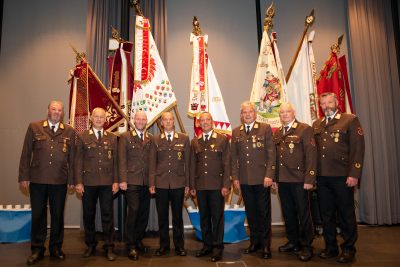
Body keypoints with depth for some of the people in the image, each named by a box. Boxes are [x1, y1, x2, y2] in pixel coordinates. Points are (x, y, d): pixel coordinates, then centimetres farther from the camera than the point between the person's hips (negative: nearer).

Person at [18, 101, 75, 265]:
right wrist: (24, 176, 0)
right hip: (37, 179, 0)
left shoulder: (69, 131, 8)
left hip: (60, 181, 1)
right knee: (38, 214, 8)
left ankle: (55, 248, 24)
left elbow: (72, 157, 7)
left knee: (57, 214, 9)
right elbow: (26, 153, 5)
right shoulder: (34, 127, 7)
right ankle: (37, 250, 22)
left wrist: (71, 179, 3)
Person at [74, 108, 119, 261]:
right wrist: (78, 182, -3)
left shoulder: (112, 138, 11)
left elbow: (115, 161, 9)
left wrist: (116, 181, 1)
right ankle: (90, 245, 25)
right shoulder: (82, 136, 7)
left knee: (107, 214, 1)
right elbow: (78, 160, 4)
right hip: (88, 182, 0)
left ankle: (109, 247, 11)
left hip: (107, 183, 0)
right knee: (88, 215, 9)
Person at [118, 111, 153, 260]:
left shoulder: (151, 139, 12)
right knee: (133, 211, -7)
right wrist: (122, 180, -9)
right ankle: (131, 246, 7)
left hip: (147, 182, 4)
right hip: (132, 181, -4)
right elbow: (122, 160, -1)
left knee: (144, 212, 9)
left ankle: (139, 241, 27)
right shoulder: (125, 137, 4)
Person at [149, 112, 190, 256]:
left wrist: (187, 183, 2)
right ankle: (164, 245, 23)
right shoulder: (155, 140, 7)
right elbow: (152, 163, 6)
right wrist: (151, 183, 0)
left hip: (178, 183, 0)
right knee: (162, 216, 8)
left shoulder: (184, 138, 6)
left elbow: (187, 162, 5)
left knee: (177, 216, 8)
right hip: (161, 183, 1)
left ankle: (179, 245, 22)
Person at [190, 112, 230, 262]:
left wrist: (226, 185, -8)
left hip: (216, 185, -3)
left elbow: (227, 163, -1)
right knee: (204, 217, 11)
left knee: (217, 217, 3)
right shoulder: (194, 142, 12)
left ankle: (217, 248, 15)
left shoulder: (223, 139, 3)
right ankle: (207, 246, 25)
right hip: (200, 186, 3)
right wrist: (192, 186, 6)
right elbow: (192, 165, 11)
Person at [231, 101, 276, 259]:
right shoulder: (236, 132, 11)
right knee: (250, 212, 11)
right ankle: (255, 242, 25)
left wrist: (269, 175, -10)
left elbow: (271, 153, -3)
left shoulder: (265, 128, 2)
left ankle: (266, 245, 16)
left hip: (261, 179, -3)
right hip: (244, 180, 3)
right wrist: (235, 177, 4)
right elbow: (234, 156, 10)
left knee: (264, 212, 4)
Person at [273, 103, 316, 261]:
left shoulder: (305, 129, -3)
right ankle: (293, 242, 29)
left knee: (303, 213, 2)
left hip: (299, 180, -5)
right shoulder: (277, 133, 14)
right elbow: (275, 156, 13)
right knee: (288, 213, 14)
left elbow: (311, 155, -8)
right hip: (282, 180, 6)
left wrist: (309, 179, -14)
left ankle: (306, 246, 17)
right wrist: (274, 177, 6)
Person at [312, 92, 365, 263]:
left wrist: (354, 174, -13)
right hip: (322, 177, 5)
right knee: (326, 213, 12)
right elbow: (313, 149, 11)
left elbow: (358, 148, -6)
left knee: (346, 213, 5)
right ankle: (330, 247, 25)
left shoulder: (350, 120, 1)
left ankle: (348, 249, 19)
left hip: (342, 176, -4)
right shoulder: (316, 125, 15)